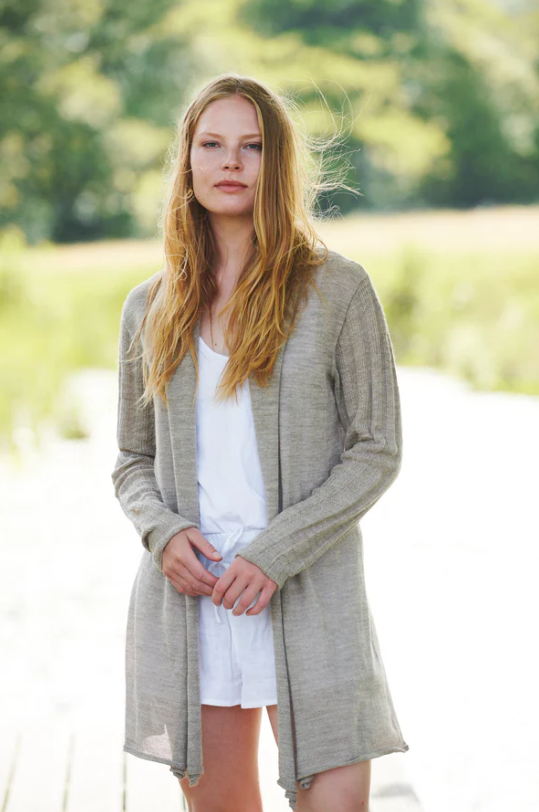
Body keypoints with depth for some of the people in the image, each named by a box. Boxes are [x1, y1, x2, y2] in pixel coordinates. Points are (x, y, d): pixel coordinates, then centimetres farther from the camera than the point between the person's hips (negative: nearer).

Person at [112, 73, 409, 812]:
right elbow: (132, 460, 15)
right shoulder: (150, 308, 10)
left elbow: (377, 451, -3)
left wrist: (276, 554, -13)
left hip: (309, 595, -3)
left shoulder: (337, 289, -1)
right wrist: (162, 530, -7)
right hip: (186, 599, 3)